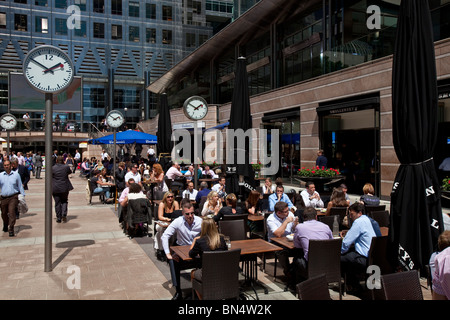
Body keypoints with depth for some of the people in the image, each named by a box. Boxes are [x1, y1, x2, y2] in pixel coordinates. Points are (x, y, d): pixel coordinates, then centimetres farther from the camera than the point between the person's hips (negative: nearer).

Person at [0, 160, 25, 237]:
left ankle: (11, 229, -12)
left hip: (13, 197, -2)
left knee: (11, 212, -15)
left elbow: (20, 186, 9)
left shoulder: (16, 174, 3)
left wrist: (22, 195, 8)